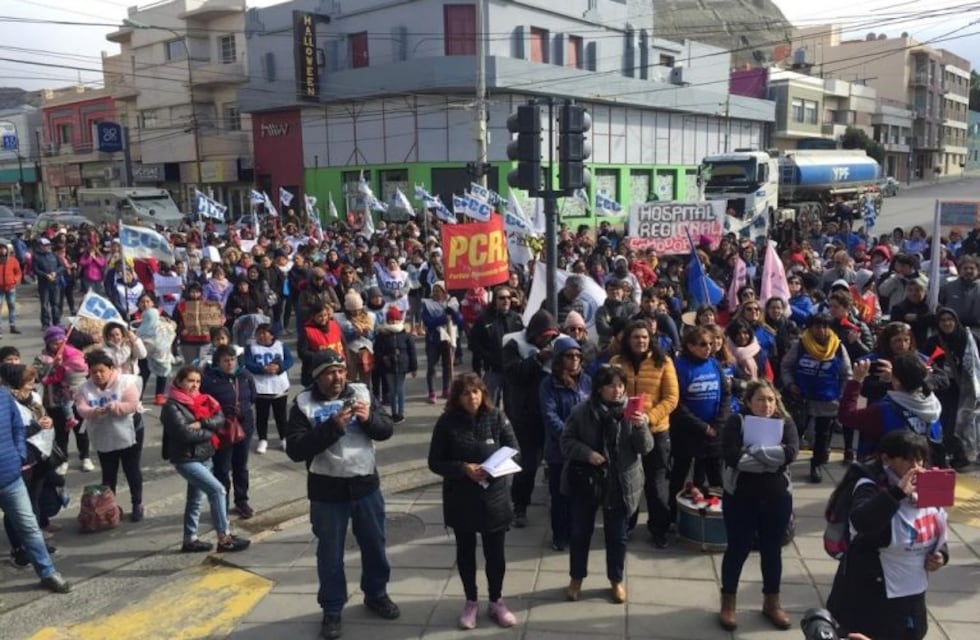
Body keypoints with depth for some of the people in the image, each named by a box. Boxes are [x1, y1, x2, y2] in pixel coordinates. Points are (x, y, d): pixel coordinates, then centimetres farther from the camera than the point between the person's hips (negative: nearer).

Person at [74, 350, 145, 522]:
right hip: (103, 438, 3)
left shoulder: (125, 381, -12)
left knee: (132, 471, 8)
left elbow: (132, 405, -20)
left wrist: (116, 406, -41)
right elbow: (81, 409, -14)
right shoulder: (85, 388, -1)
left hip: (128, 434, -3)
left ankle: (137, 505, 21)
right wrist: (93, 412, -37)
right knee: (108, 474, 13)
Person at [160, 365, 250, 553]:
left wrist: (202, 423, -18)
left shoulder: (202, 400, 8)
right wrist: (209, 432, -9)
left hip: (204, 457, 8)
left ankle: (190, 540, 28)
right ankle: (224, 538, -8)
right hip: (185, 459, -8)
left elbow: (220, 418, -1)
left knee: (195, 499, 15)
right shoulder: (172, 406, -13)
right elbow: (185, 433, -22)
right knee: (217, 490, -15)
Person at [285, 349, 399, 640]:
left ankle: (376, 594, 41)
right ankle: (331, 610, 29)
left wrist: (369, 418, -22)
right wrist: (332, 426, -26)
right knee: (330, 553, 11)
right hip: (327, 491, -3)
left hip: (366, 484, 3)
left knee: (374, 544, 18)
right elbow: (295, 450, -18)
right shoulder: (303, 404, -10)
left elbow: (386, 430, 0)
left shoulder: (361, 392, -2)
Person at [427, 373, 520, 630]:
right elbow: (435, 462, -7)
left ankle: (496, 602, 30)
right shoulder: (447, 422, -10)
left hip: (494, 497, 0)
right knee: (465, 552, 15)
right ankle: (471, 602, 34)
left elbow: (513, 451, -3)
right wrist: (463, 468, -22)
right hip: (461, 500, 0)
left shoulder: (496, 417, -7)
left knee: (495, 553, 9)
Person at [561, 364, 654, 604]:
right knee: (580, 532, 13)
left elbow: (645, 448, -9)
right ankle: (576, 578, 32)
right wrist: (587, 452, -20)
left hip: (620, 483, 1)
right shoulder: (581, 411, -8)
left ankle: (616, 580, 34)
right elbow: (566, 441, -3)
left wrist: (641, 428, -28)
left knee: (617, 535, 13)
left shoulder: (631, 412, -6)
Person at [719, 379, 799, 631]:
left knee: (772, 550, 15)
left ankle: (772, 602, 33)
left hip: (777, 498, 3)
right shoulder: (737, 421, -7)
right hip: (740, 498, -2)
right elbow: (732, 456, -23)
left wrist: (753, 450, -20)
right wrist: (772, 458, -18)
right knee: (738, 549, 7)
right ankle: (728, 603, 23)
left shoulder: (785, 423, 1)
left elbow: (791, 452, -18)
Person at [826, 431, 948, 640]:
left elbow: (938, 530, 19)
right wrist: (898, 493, -43)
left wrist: (941, 553, -1)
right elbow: (861, 522, -40)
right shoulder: (872, 488, -19)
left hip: (911, 594, 7)